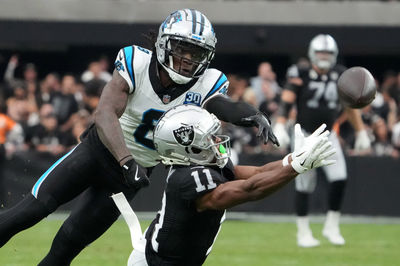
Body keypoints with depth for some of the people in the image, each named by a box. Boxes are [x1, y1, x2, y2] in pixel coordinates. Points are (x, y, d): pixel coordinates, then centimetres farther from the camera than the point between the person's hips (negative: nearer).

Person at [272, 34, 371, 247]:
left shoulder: (340, 76, 3)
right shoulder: (301, 75, -9)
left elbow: (351, 107, 12)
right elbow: (286, 101, -16)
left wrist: (361, 133, 13)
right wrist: (280, 127, -29)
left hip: (328, 136, 3)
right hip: (304, 134, -3)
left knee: (339, 179, -11)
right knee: (305, 185, 0)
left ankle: (331, 227, 4)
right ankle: (303, 232, 13)